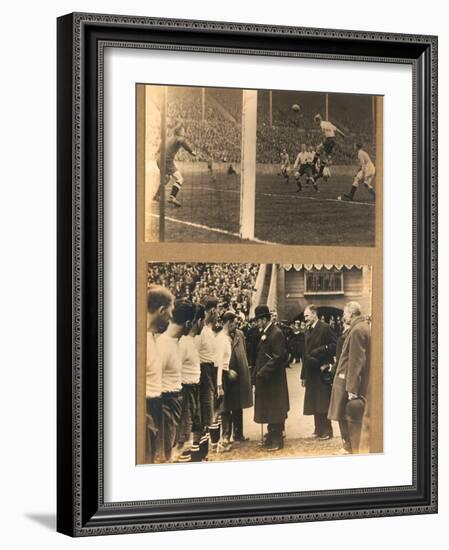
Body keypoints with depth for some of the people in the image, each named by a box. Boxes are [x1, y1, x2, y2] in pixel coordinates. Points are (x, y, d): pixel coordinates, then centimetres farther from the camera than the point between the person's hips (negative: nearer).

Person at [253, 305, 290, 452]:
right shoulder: (265, 333, 12)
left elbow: (278, 357, -22)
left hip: (273, 379, -9)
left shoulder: (276, 334, -17)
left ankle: (276, 440, 5)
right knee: (269, 410, 15)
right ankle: (271, 438, 23)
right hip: (265, 378, 9)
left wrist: (263, 372, -22)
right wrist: (258, 371, 7)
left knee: (274, 410, -2)